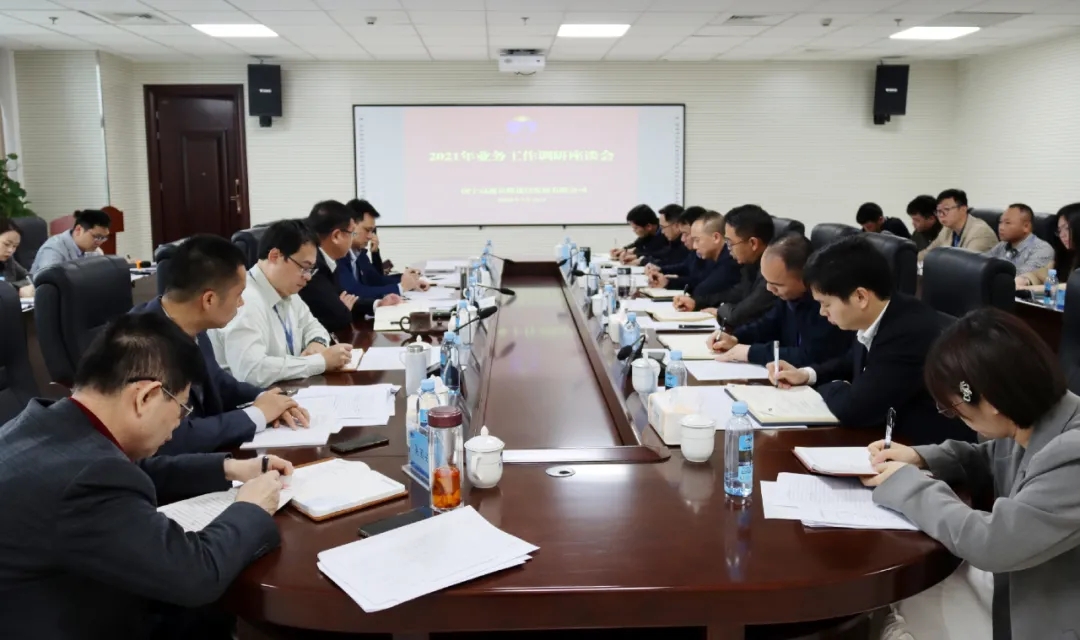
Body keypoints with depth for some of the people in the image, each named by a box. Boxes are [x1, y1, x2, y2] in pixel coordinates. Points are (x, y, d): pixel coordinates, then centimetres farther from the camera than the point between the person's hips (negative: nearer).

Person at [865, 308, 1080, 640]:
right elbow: (989, 461, 17)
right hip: (1018, 594, 7)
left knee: (917, 606, -3)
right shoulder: (1031, 423, -4)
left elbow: (989, 542, -33)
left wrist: (909, 484, -19)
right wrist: (921, 458, -1)